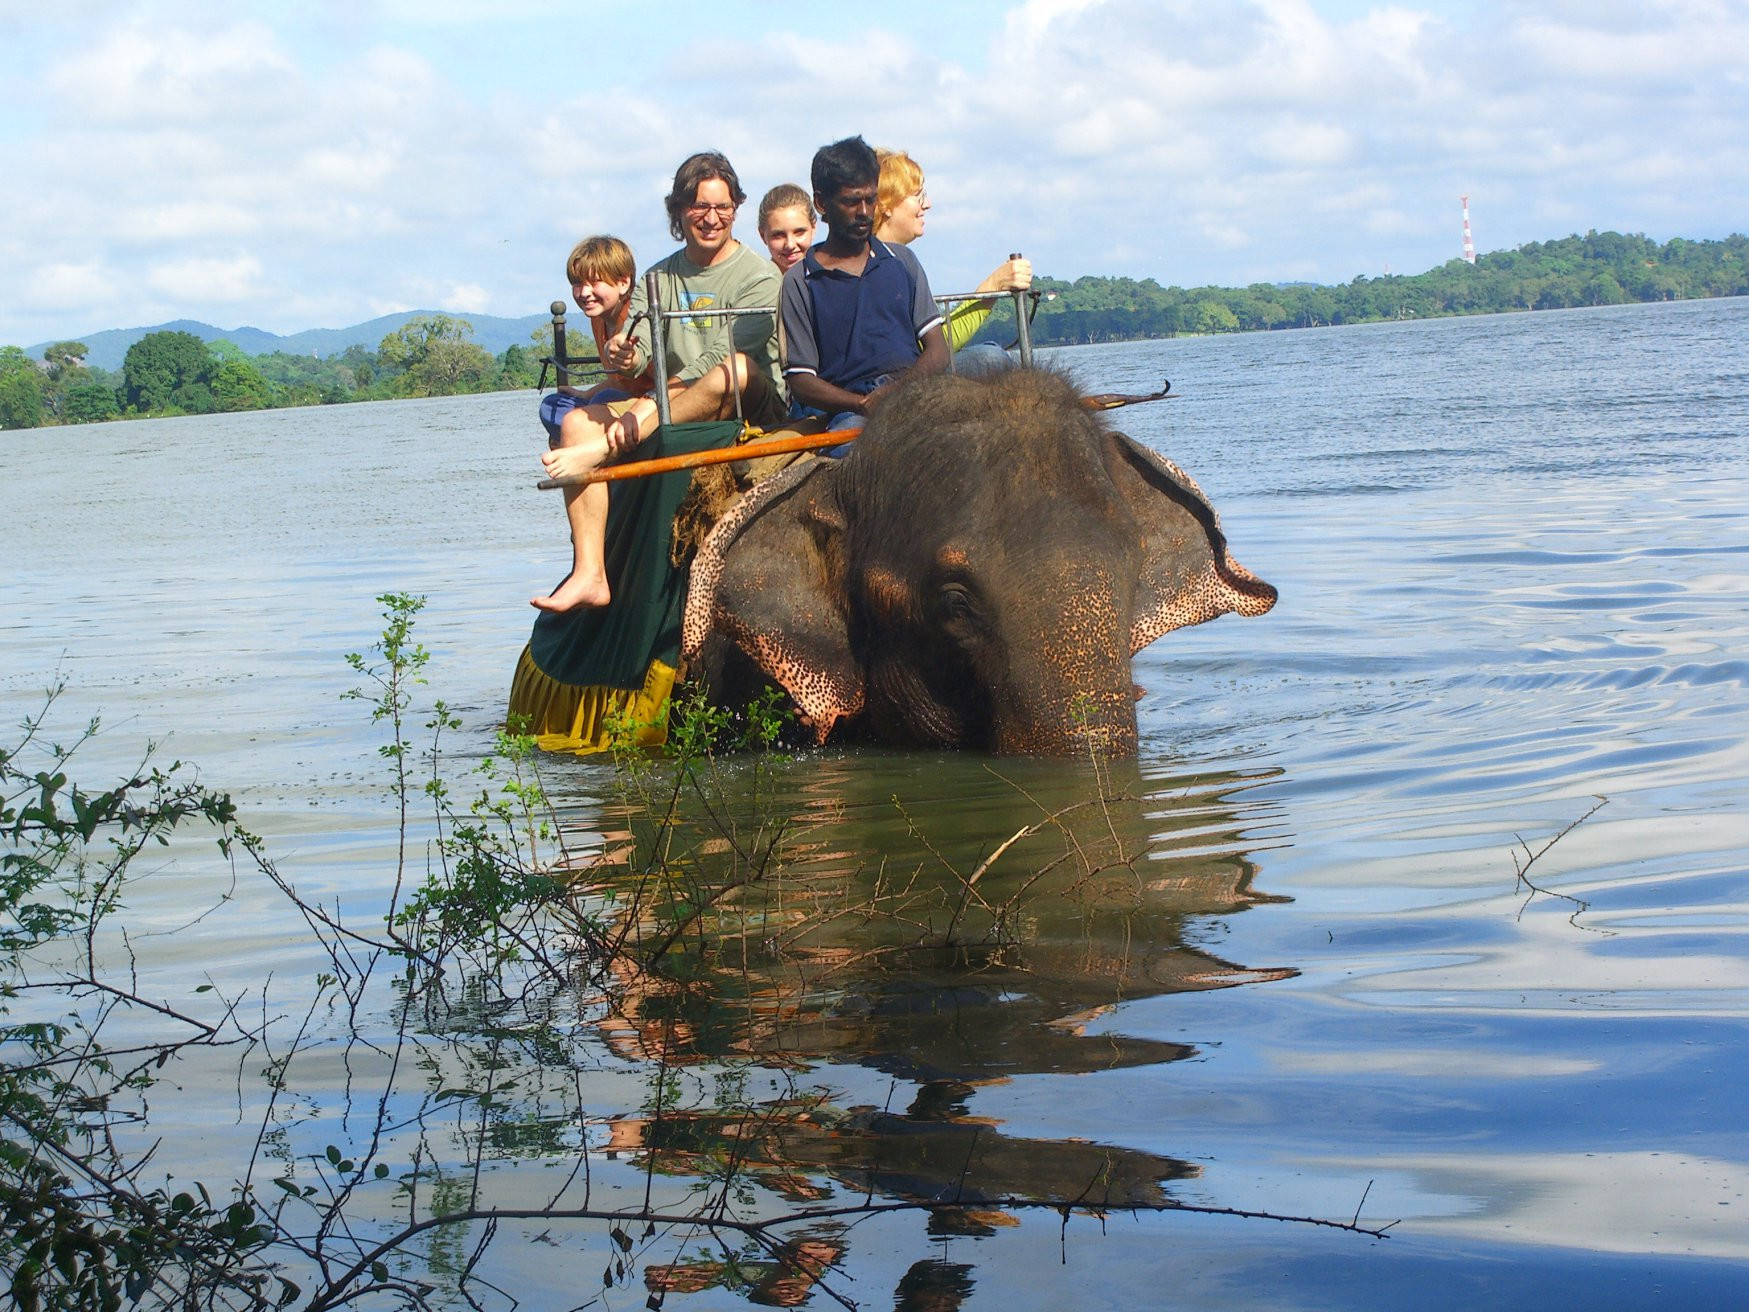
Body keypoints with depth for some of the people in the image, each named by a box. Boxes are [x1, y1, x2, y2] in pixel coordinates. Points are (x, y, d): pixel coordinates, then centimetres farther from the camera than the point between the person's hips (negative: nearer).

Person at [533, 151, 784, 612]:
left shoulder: (759, 277, -3)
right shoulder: (659, 280, 15)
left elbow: (722, 360, -16)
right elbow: (638, 351, 1)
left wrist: (647, 406, -24)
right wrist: (621, 358, -26)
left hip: (752, 408, -5)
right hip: (672, 408, 5)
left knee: (740, 368, -38)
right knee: (577, 422, -16)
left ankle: (599, 452, -42)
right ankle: (589, 574, -27)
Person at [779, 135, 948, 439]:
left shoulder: (901, 261, 24)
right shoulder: (800, 281, 14)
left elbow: (937, 349, 15)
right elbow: (801, 382, 6)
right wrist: (864, 403, -14)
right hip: (851, 410, -3)